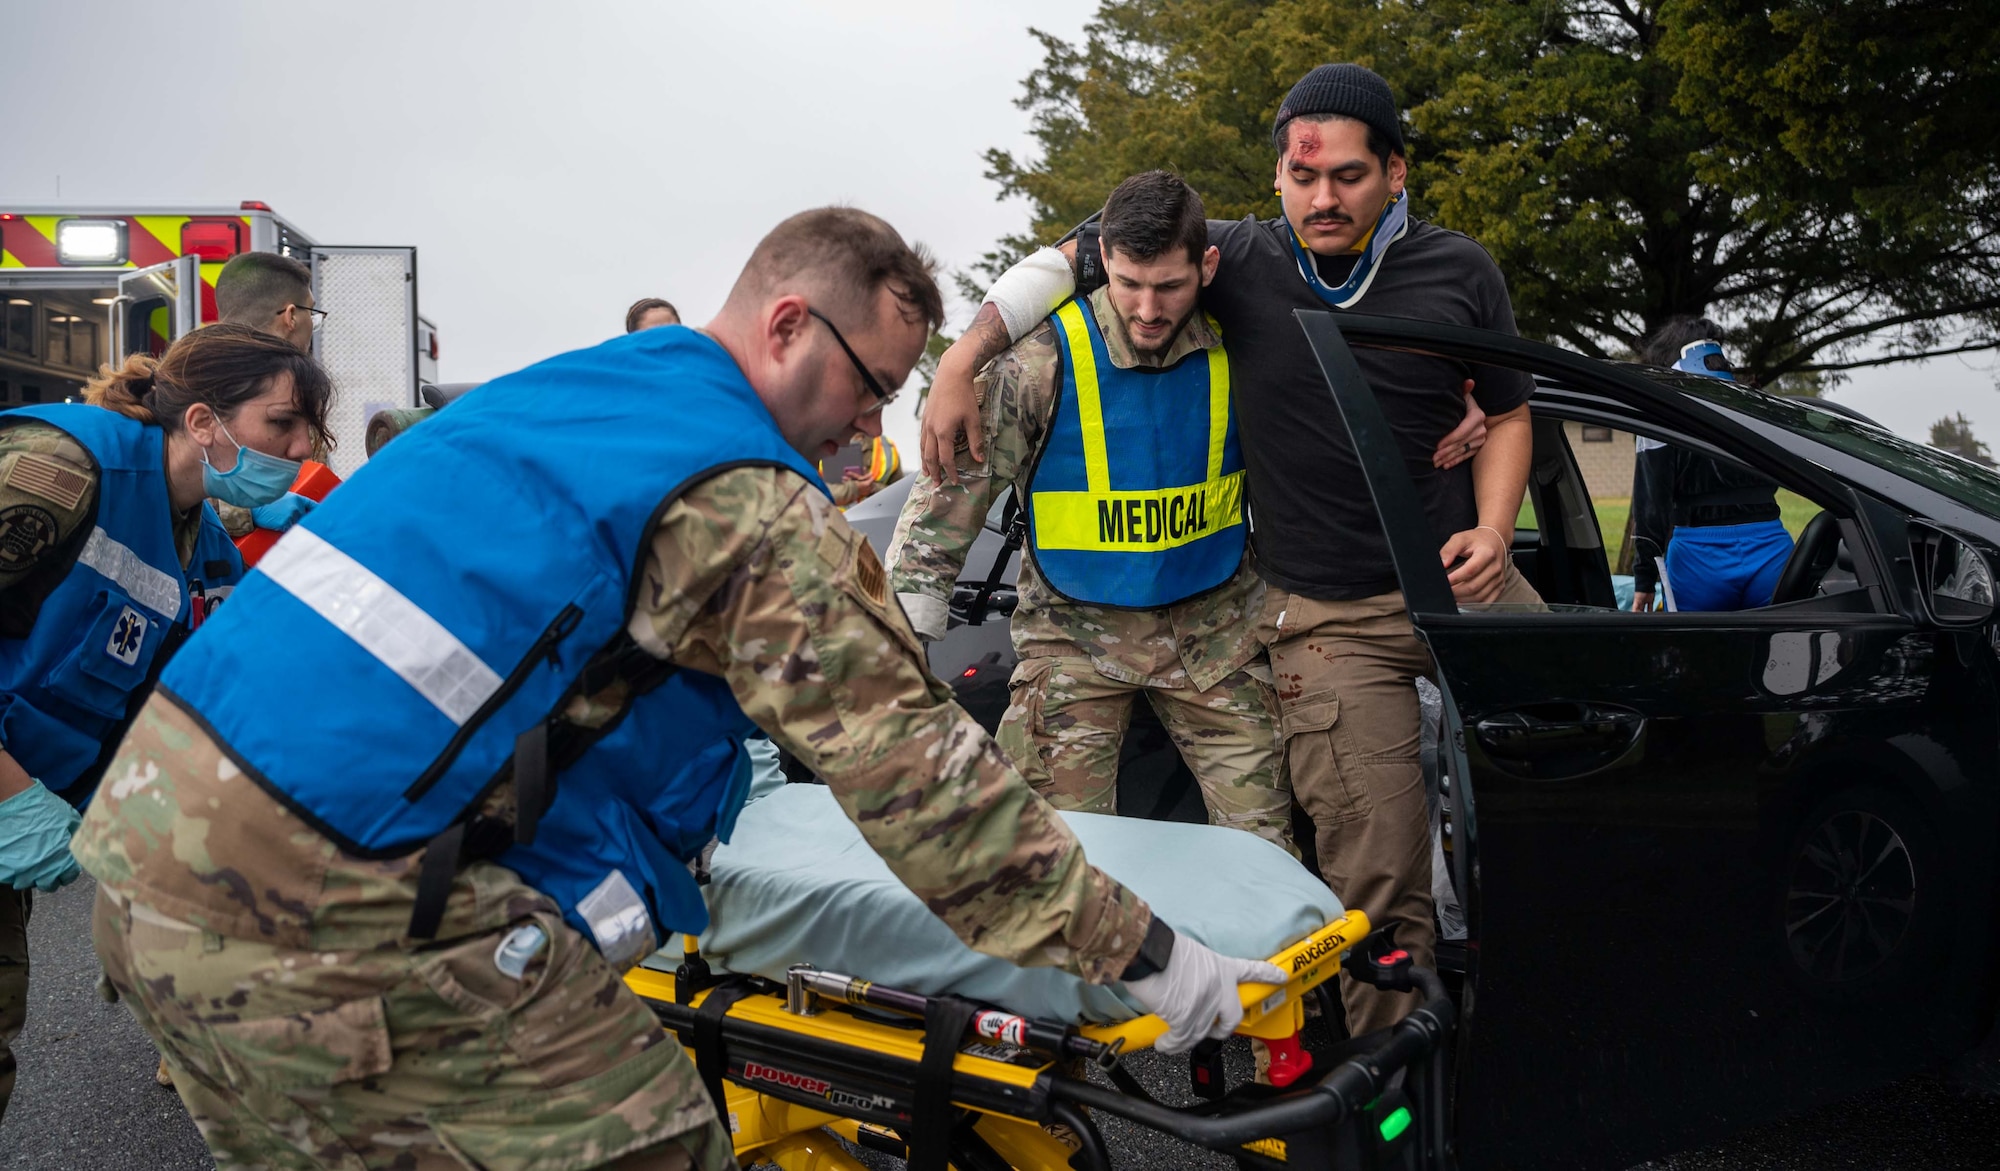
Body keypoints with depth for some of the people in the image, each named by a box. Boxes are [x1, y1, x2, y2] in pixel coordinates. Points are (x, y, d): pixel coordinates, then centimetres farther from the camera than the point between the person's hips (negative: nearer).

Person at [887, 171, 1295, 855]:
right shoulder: (1044, 358, -16)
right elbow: (952, 487, -12)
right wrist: (902, 638, -15)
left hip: (1214, 625, 3)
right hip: (1077, 627, -2)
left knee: (1265, 843, 4)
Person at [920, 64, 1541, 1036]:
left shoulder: (1458, 273, 2)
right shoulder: (1241, 260, -3)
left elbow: (1507, 416, 12)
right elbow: (1069, 259, 4)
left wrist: (1492, 531, -5)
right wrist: (963, 362, -7)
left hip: (1460, 581, 3)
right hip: (1328, 619, -3)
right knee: (1379, 881, -4)